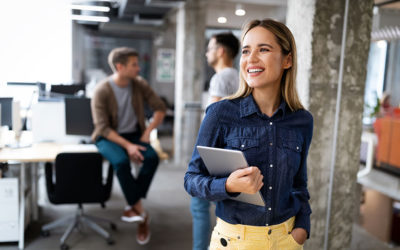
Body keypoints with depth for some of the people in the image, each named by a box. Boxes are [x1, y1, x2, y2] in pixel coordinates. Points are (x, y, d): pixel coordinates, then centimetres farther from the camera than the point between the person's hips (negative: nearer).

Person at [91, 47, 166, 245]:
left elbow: (160, 108, 3)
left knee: (152, 158, -26)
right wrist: (127, 145, -26)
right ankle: (141, 214, -18)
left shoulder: (139, 84, -4)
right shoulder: (102, 91, -15)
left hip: (133, 134, 4)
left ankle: (132, 206, -12)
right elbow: (102, 127, -16)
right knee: (121, 161, -34)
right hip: (108, 137, -3)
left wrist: (147, 132, -9)